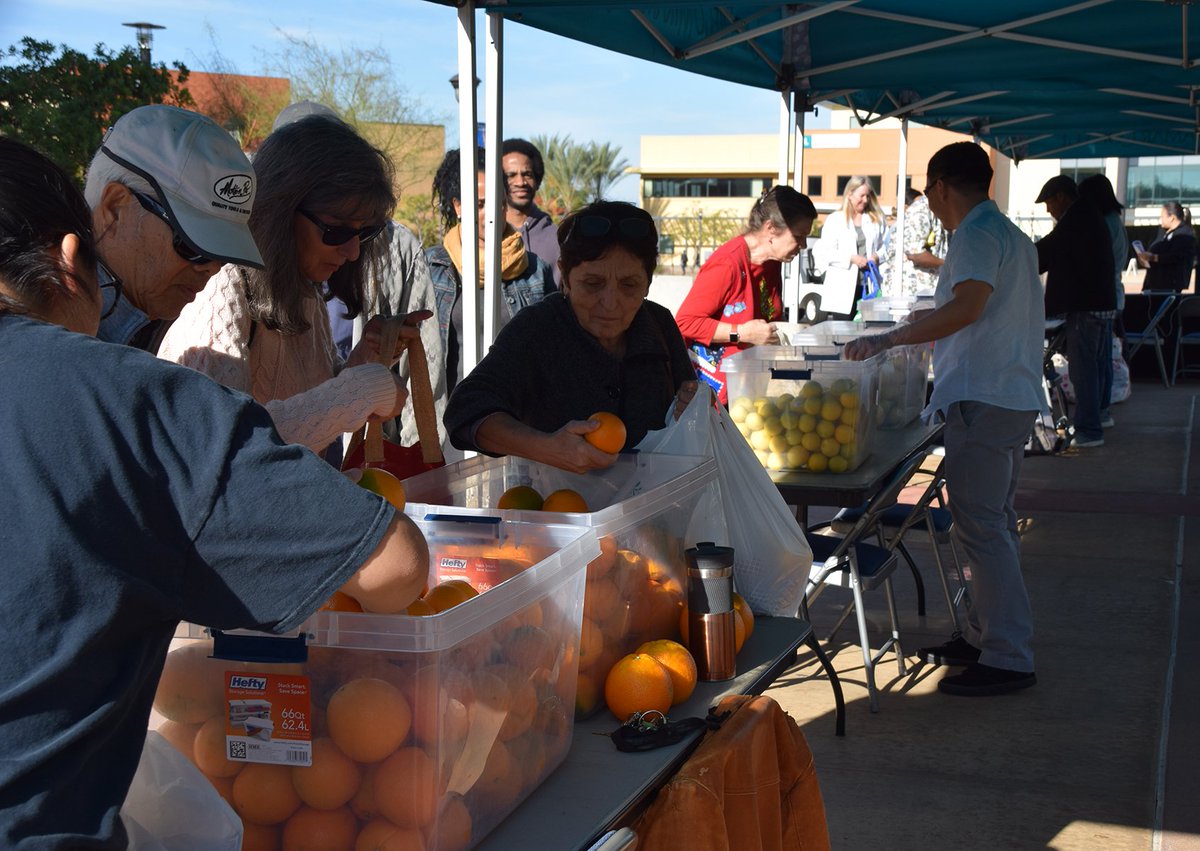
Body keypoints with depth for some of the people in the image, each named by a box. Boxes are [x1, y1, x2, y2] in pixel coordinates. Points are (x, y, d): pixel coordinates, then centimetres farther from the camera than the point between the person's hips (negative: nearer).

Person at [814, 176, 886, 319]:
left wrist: (877, 256, -3)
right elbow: (825, 252, -3)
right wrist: (852, 259, -13)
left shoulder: (876, 219, 15)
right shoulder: (835, 219, 4)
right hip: (844, 286, -3)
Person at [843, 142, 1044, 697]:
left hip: (982, 398, -11)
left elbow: (967, 306, -28)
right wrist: (933, 325, 39)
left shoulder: (977, 235, -13)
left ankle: (1008, 659, -7)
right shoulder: (1009, 234, 19)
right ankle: (986, 636, 25)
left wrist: (889, 339, -25)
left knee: (981, 526, -9)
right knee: (993, 523, 16)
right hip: (1016, 396, 11)